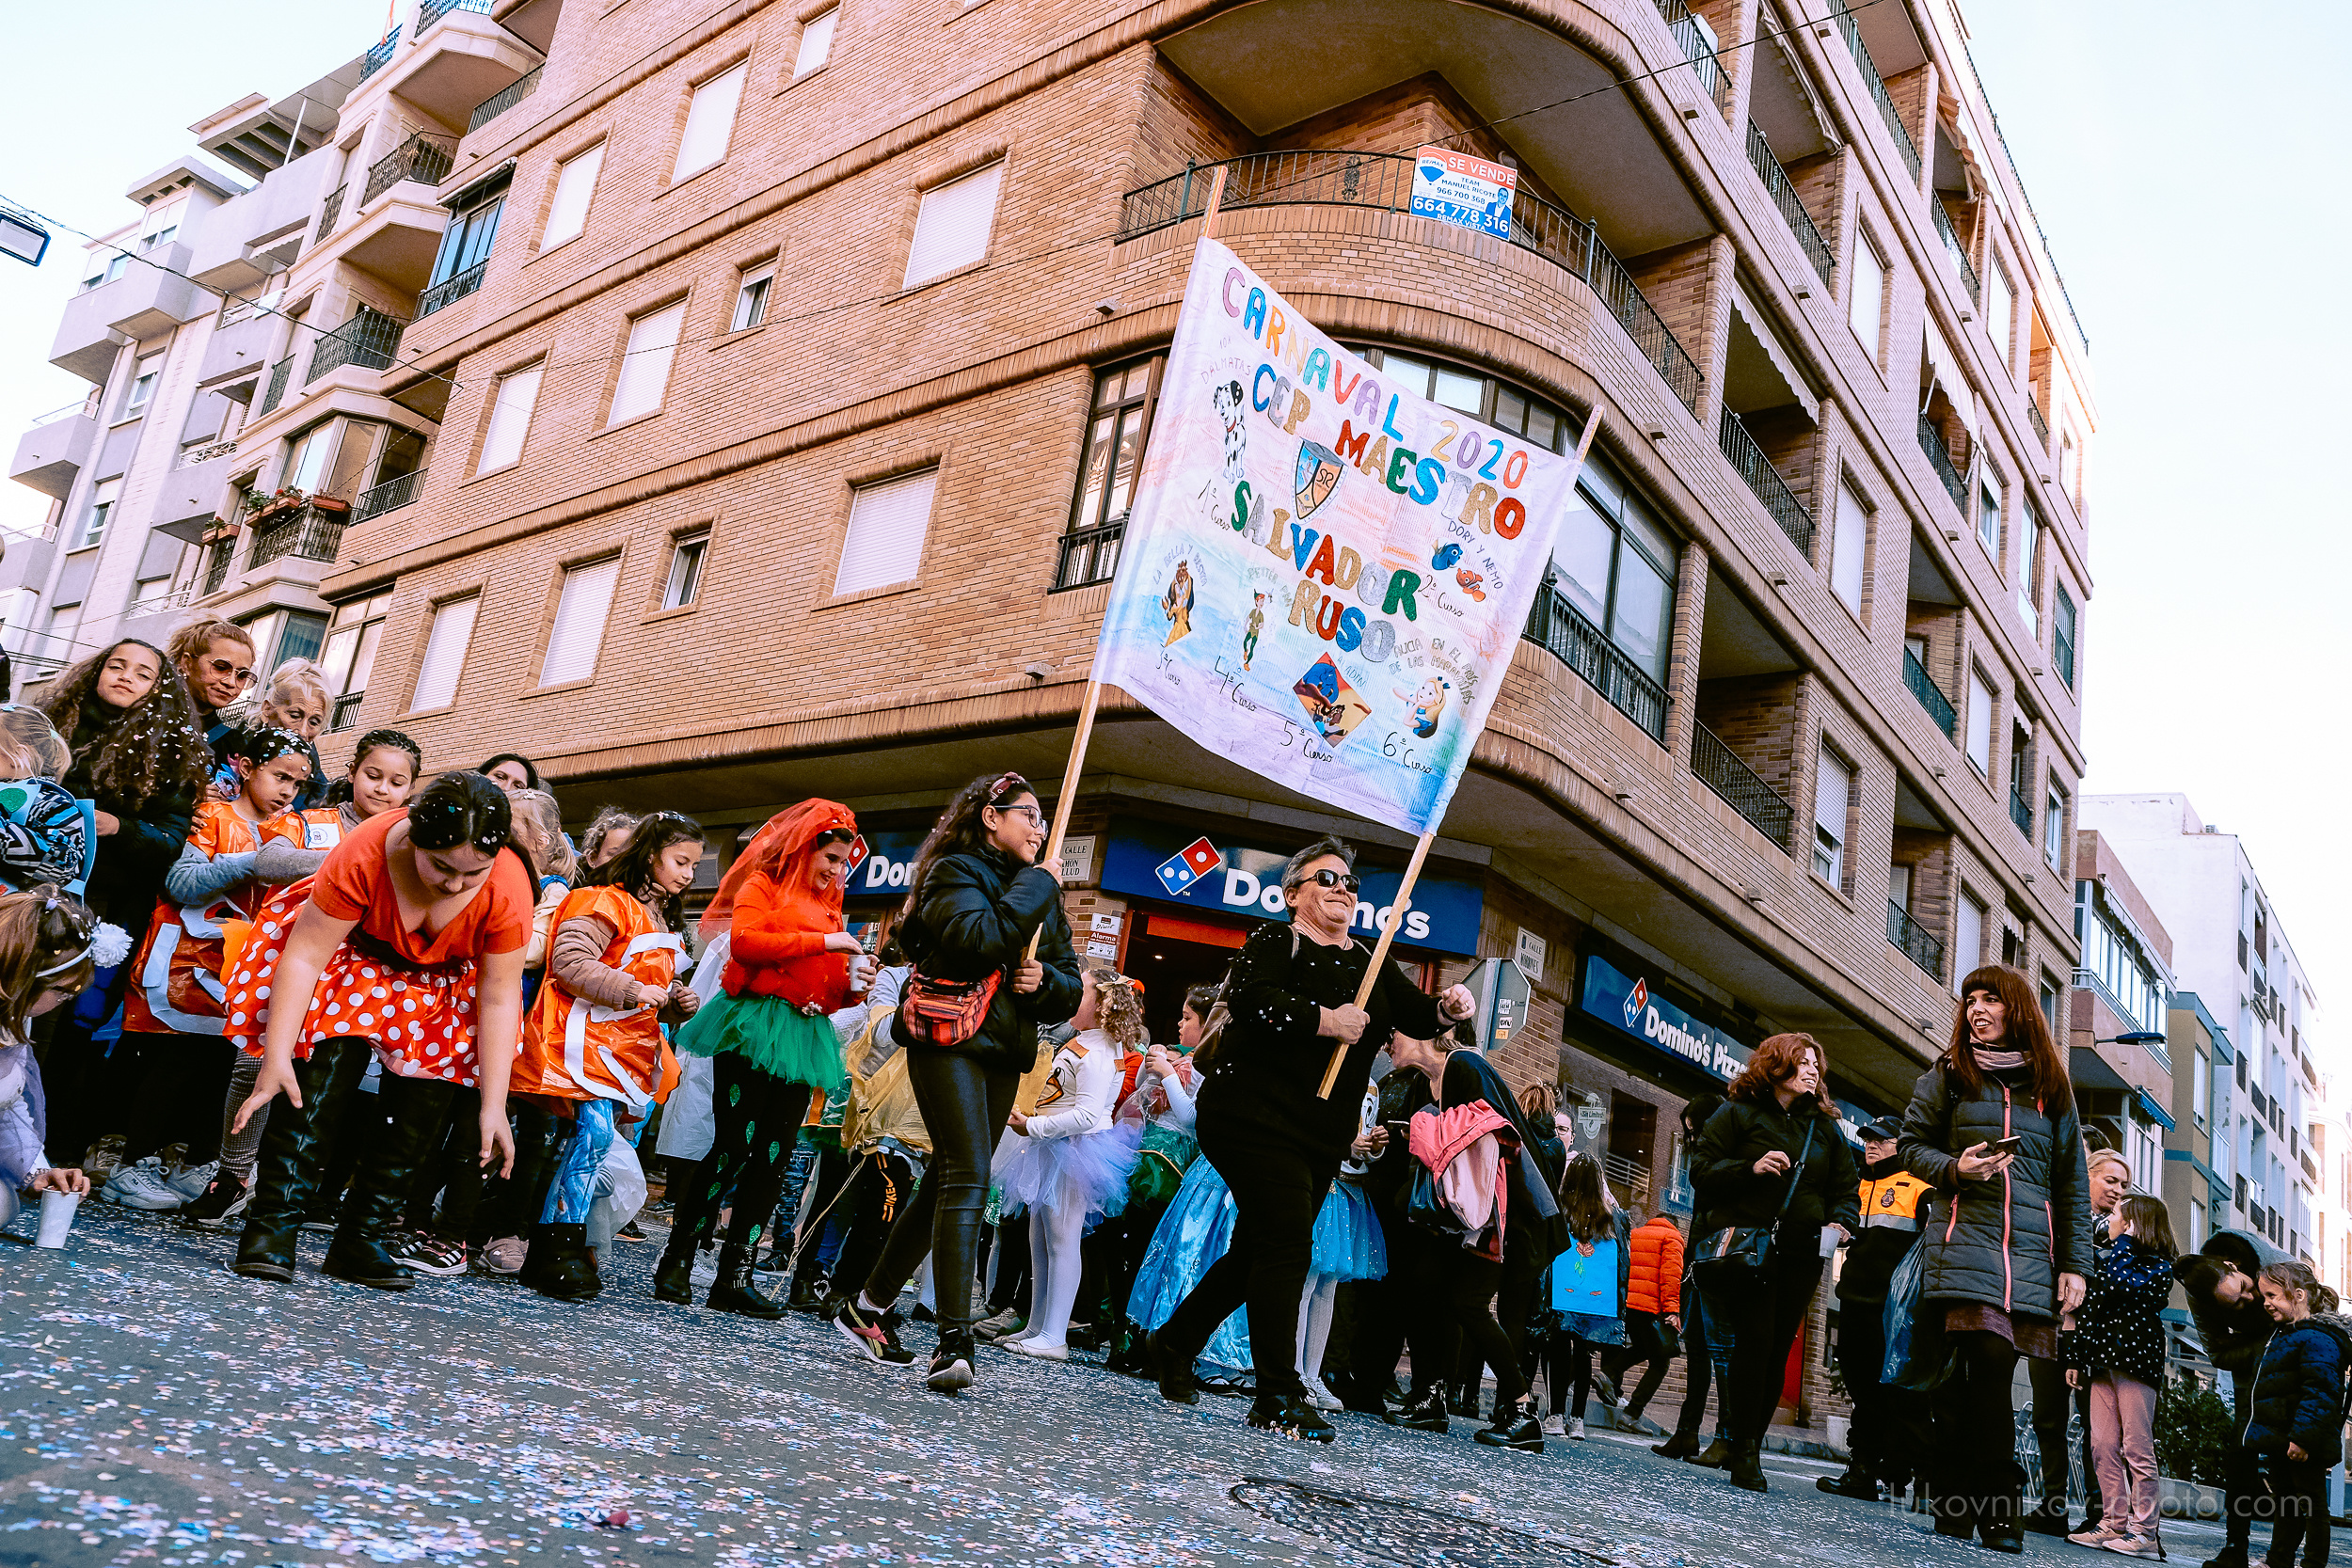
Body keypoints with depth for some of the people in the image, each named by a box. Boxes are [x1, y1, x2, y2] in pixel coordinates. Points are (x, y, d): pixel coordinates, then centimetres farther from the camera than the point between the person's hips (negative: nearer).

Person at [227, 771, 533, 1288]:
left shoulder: (508, 888, -31)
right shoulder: (367, 852, -36)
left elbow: (499, 998, -21)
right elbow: (304, 955, -27)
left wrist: (493, 1106, -20)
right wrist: (276, 1057, -30)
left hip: (443, 984, 2)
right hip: (354, 952, -1)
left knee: (422, 1105, -7)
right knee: (326, 1070, -22)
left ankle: (363, 1239, 5)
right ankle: (272, 1223, -16)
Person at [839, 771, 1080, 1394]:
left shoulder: (1040, 894, 20)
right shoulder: (955, 870, -1)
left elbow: (1071, 987, 17)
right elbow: (984, 939, -22)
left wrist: (1045, 979, -5)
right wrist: (1036, 884, -10)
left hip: (1003, 1053, 8)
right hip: (950, 1040, -7)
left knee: (946, 1183, 11)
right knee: (968, 1178, -19)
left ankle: (868, 1305, 26)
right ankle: (953, 1342, -23)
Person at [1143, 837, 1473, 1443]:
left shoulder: (1369, 965, 18)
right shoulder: (1274, 942, -3)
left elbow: (1417, 1017, 9)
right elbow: (1246, 999, -21)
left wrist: (1446, 1008, -13)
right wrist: (1324, 1021, -21)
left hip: (1322, 1138, 8)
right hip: (1256, 1115, -8)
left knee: (1256, 1252, 13)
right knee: (1288, 1242, -16)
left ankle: (1173, 1342, 30)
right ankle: (1278, 1398, -10)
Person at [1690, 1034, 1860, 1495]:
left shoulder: (1825, 1126, 19)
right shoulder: (1737, 1113, 5)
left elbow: (1846, 1186, 20)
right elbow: (1702, 1169, 1)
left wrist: (1841, 1221, 0)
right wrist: (1751, 1167, -15)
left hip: (1800, 1253, 5)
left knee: (1777, 1351, 2)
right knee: (1755, 1342, -13)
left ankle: (1746, 1443, 12)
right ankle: (1745, 1453, -4)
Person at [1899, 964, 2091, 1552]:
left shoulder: (2052, 1089, 16)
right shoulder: (1948, 1075, 12)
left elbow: (2073, 1183, 15)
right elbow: (1913, 1146, 13)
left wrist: (2074, 1263, 8)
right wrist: (1954, 1168, -9)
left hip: (2030, 1249, 2)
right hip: (1964, 1235, -1)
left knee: (1989, 1367, -6)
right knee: (1986, 1359, -15)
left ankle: (1963, 1499, 3)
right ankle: (1997, 1499, -6)